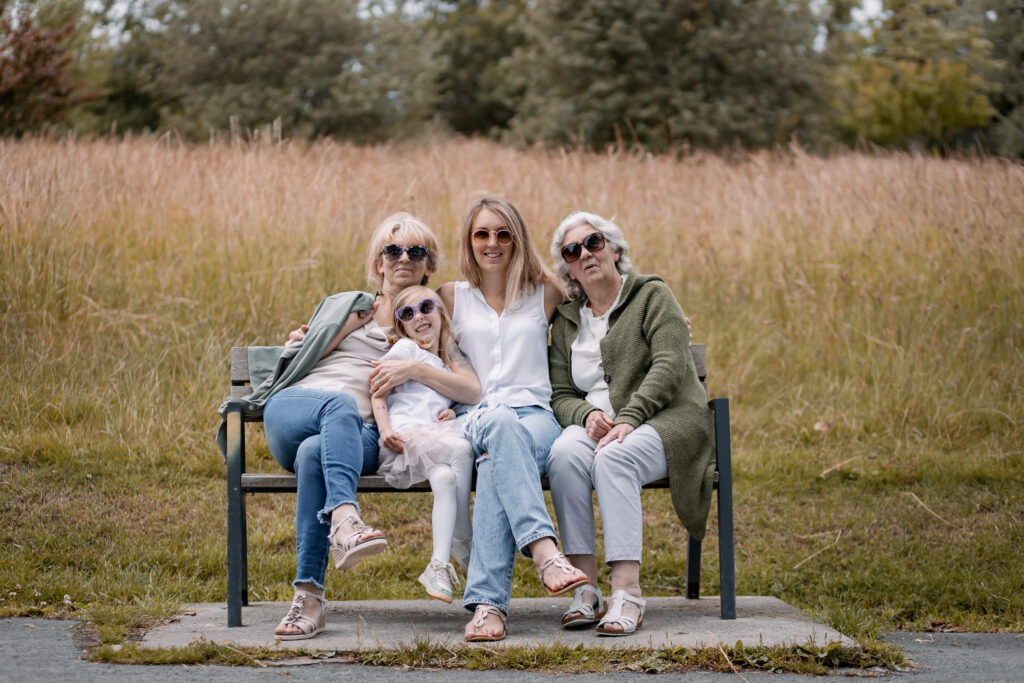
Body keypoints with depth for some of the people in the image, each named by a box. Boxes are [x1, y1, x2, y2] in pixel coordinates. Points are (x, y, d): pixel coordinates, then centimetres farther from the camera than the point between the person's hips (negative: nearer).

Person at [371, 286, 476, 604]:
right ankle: (464, 539, -26)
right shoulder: (405, 349, 13)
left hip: (435, 435, 5)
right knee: (462, 448, -34)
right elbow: (378, 392, 4)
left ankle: (439, 565, -32)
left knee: (445, 477, -32)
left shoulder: (448, 360, 31)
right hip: (405, 439, -5)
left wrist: (452, 412, 11)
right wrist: (385, 429, -13)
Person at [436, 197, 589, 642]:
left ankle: (488, 602, -52)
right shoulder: (452, 298, 21)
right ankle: (544, 552, -60)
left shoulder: (544, 294, 20)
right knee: (501, 424, -42)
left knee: (496, 463, -39)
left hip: (537, 418, 0)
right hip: (477, 419, 0)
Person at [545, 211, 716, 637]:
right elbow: (560, 395, 13)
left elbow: (669, 366, -10)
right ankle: (585, 590, -34)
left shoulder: (652, 297, 4)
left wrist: (627, 420, -22)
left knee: (613, 458, -37)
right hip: (594, 425, 4)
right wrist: (588, 415, -11)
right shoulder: (566, 321, 19)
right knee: (564, 453, -31)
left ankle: (627, 593, -41)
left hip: (663, 422, -4)